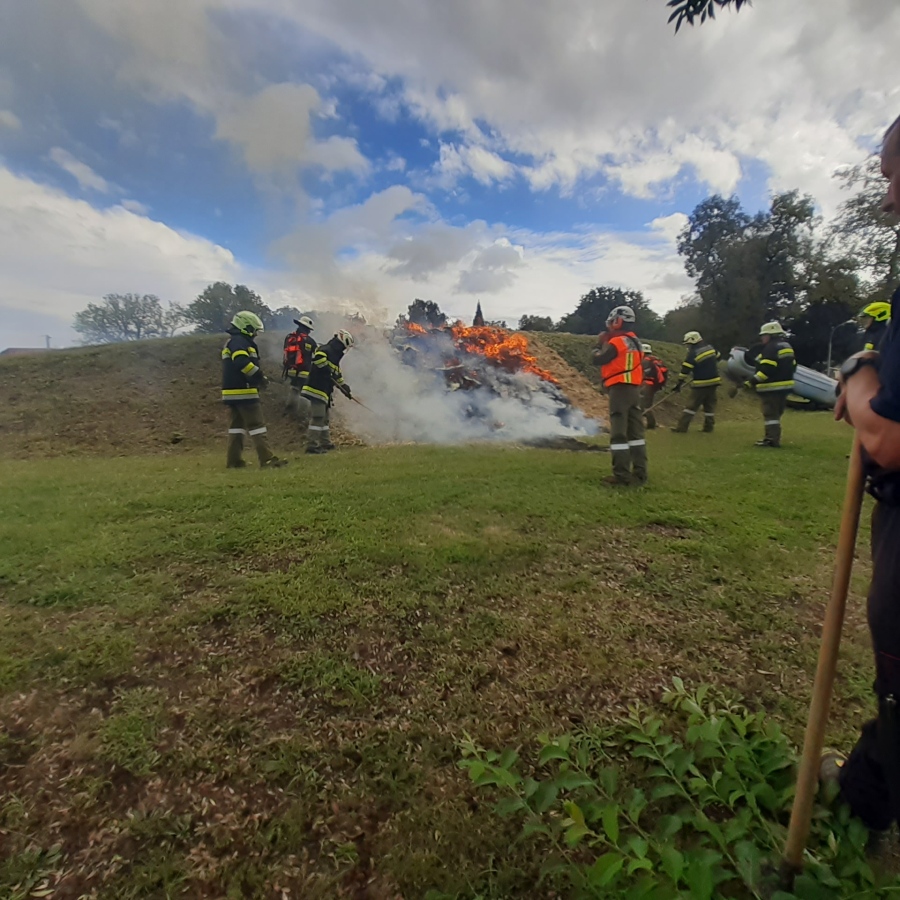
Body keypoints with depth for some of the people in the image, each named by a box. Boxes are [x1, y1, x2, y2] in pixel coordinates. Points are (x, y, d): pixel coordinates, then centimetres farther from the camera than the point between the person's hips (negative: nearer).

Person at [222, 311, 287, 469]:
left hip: (232, 391, 10)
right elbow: (242, 362, -27)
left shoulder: (232, 342, 23)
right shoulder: (239, 341, -11)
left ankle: (233, 460, 15)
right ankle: (268, 460, -11)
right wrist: (260, 376, -19)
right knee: (257, 425, -10)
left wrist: (256, 379, 13)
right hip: (243, 391, -10)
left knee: (237, 425, 12)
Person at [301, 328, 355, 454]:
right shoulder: (325, 350, -8)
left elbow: (338, 376, 28)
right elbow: (317, 357, -33)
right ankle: (312, 445, -11)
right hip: (316, 389, -11)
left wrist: (346, 389, 25)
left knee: (324, 418, 18)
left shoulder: (334, 356, 23)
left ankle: (326, 443, 30)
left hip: (324, 391, 11)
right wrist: (327, 370, -24)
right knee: (318, 418, -12)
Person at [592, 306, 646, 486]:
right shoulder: (635, 341, 17)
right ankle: (640, 473, 15)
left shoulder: (616, 342, -12)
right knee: (635, 431, 11)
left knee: (618, 432, -8)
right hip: (634, 388, 9)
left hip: (620, 389, -9)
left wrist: (599, 345, 4)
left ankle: (621, 475, -9)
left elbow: (597, 360, -10)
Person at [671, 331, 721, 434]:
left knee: (691, 405, -3)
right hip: (714, 381, 6)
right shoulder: (710, 347, 5)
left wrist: (679, 384, -10)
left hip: (700, 384, -6)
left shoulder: (693, 353, -14)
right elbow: (717, 358, 21)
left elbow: (685, 370, -15)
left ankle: (682, 427, -4)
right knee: (710, 405, 14)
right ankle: (709, 427, 17)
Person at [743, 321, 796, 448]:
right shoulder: (787, 347, 17)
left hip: (771, 387, -10)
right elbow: (791, 366, 20)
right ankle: (773, 437, 22)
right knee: (776, 413, 16)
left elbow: (766, 369, -25)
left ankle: (772, 439, -9)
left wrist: (752, 381, -23)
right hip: (784, 385, 10)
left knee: (770, 414, -8)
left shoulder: (771, 348, -16)